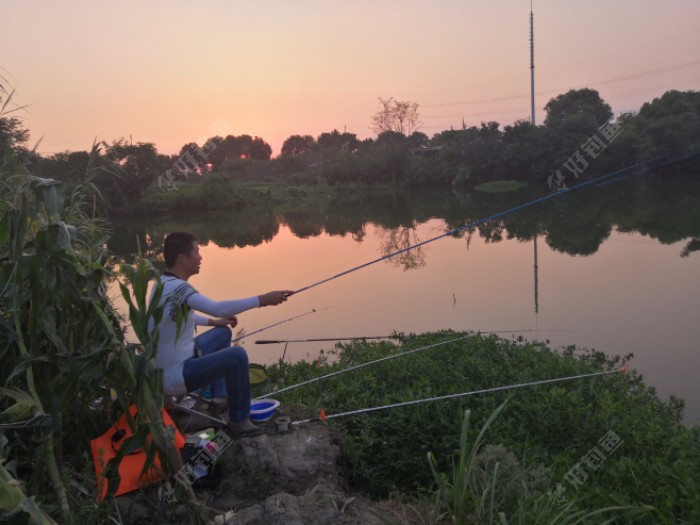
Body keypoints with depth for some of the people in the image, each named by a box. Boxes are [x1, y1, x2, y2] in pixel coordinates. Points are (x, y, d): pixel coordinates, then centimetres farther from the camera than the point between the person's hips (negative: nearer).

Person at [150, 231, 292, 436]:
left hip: (168, 366, 10)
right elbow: (217, 308, -39)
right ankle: (238, 419, -3)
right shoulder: (177, 288, -26)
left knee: (223, 333, 22)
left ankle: (219, 397, 25)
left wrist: (213, 322, 12)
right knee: (237, 356, -21)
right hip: (174, 376, -10)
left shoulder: (164, 283, 4)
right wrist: (262, 300, -35)